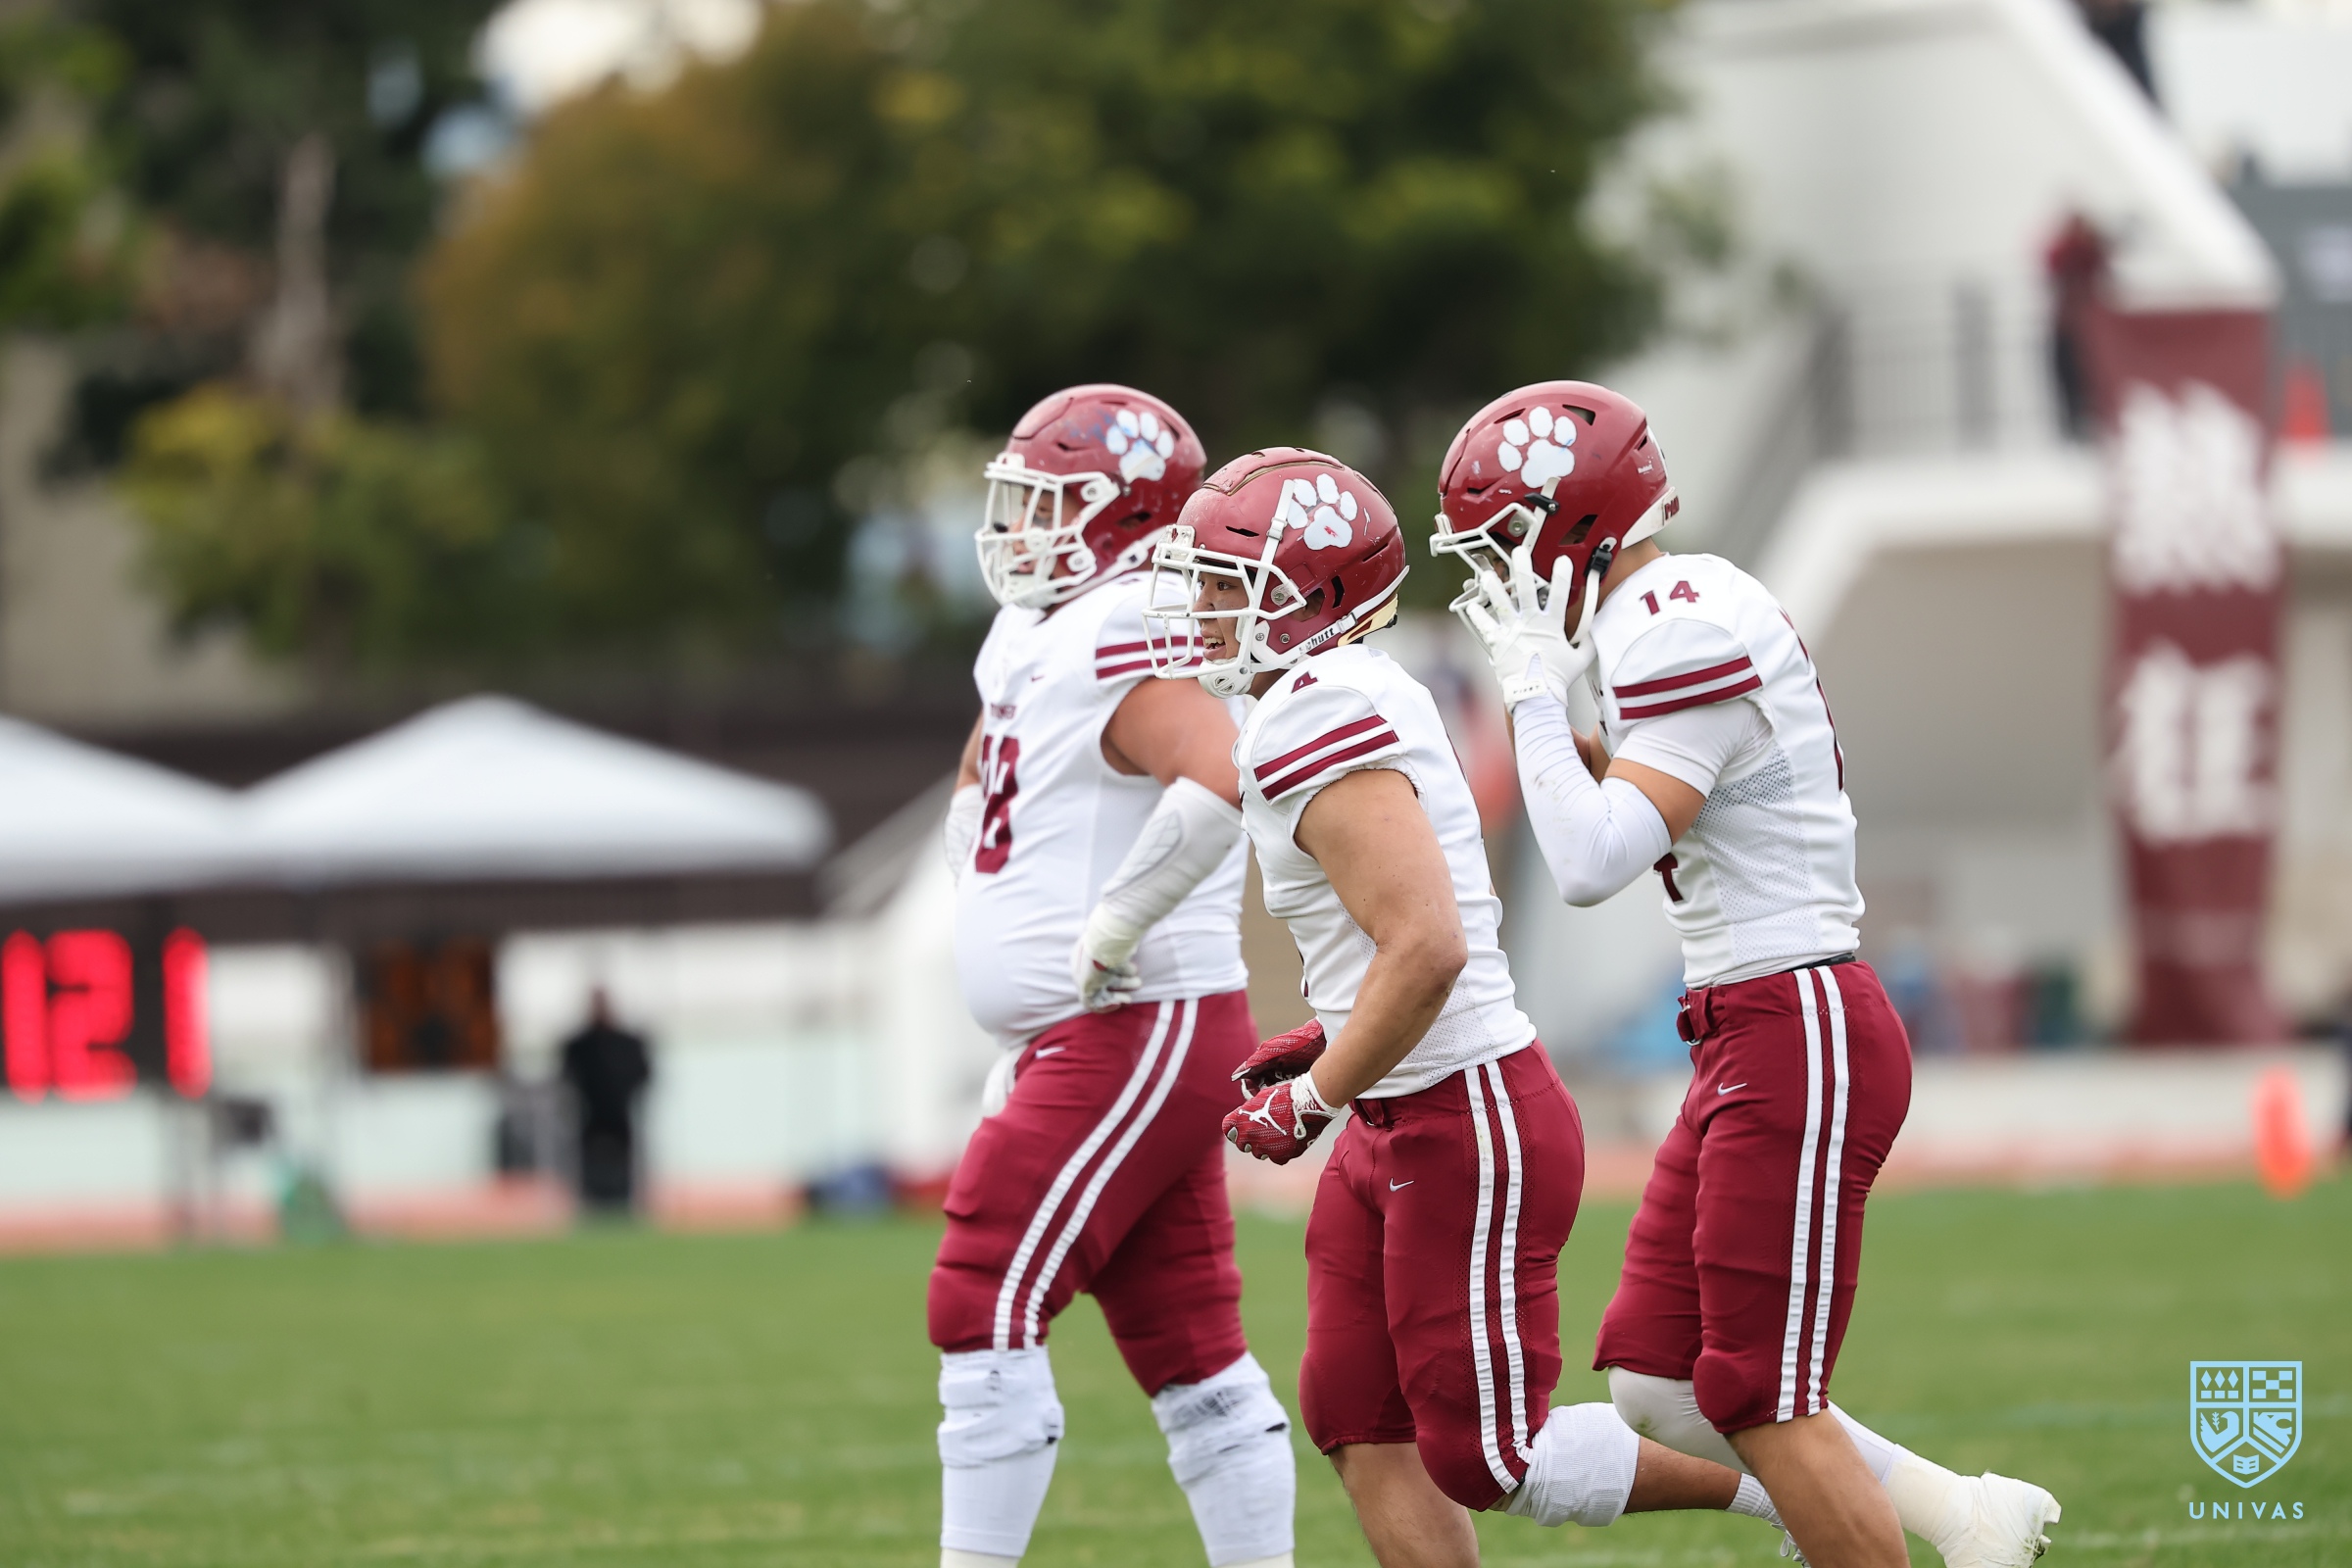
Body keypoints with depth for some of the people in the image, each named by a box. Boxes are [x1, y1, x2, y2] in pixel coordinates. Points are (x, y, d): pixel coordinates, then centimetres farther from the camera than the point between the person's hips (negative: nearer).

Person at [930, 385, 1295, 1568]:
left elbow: (1223, 780, -36)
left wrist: (1114, 929, -27)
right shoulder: (1032, 640, 15)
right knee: (1186, 1347, 9)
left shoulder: (1126, 646, -17)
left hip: (1139, 1034, -10)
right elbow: (977, 799, 34)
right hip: (1085, 1040, 10)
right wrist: (1004, 929, 23)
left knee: (986, 1309, -10)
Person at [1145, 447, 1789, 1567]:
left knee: (1487, 1458, -4)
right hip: (1397, 1133, 10)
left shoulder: (1315, 730, -20)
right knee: (1357, 1424, 9)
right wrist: (1324, 1044, 15)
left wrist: (1310, 1101, -17)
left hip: (1469, 1129, -10)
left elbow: (1427, 949, -28)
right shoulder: (1351, 698, 11)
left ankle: (1775, 1477, 9)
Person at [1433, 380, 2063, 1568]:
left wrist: (1536, 687, -15)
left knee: (1765, 1405, -6)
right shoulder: (1687, 611, 14)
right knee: (1657, 1388, 9)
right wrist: (1572, 735, 12)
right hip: (1755, 1037, 10)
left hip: (1798, 1043, -10)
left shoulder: (1683, 636, -17)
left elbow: (1590, 866, -24)